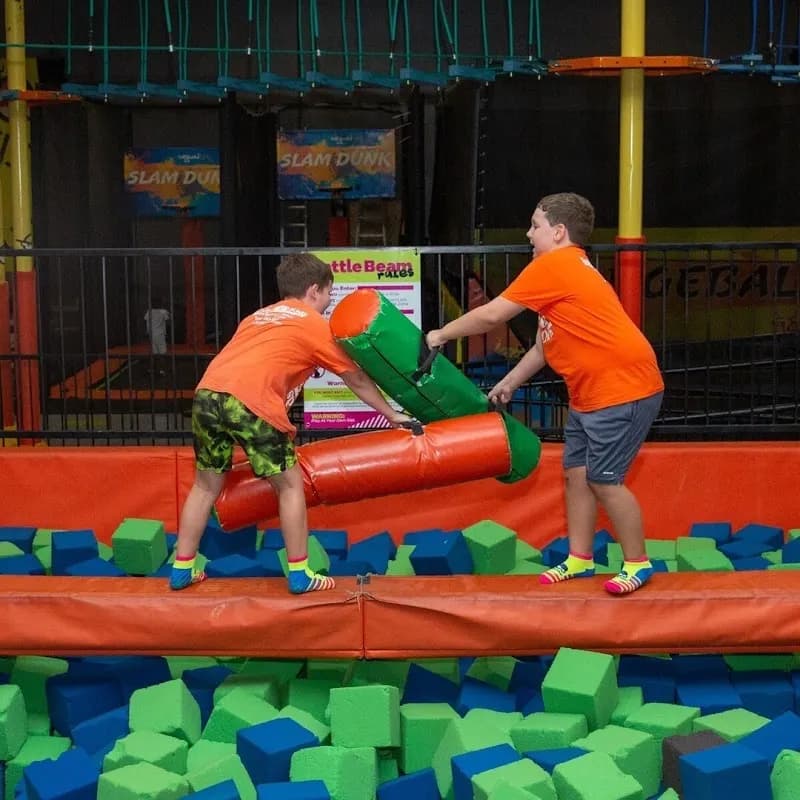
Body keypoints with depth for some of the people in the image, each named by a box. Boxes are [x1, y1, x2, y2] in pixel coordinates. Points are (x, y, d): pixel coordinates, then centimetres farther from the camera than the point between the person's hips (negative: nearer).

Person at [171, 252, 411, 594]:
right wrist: (393, 415, 35)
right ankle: (300, 575, 13)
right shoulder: (316, 325, 15)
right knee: (290, 484, 9)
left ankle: (182, 569, 25)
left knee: (207, 485, 21)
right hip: (250, 402, -6)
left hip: (206, 393, 6)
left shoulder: (258, 316, 32)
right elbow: (358, 380, 24)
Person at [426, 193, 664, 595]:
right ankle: (579, 560, 20)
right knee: (576, 472, 11)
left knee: (603, 479, -6)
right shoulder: (569, 269, 17)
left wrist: (442, 334, 1)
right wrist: (510, 382, 22)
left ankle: (637, 564, 6)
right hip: (589, 393, 10)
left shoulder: (553, 265, -14)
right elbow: (546, 343, 21)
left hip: (623, 388, -10)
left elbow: (491, 315, -11)